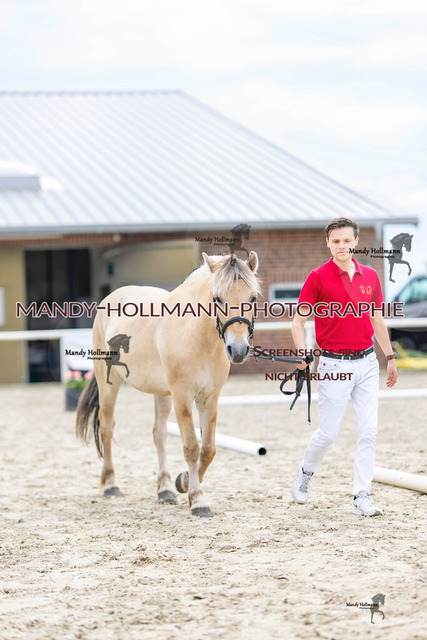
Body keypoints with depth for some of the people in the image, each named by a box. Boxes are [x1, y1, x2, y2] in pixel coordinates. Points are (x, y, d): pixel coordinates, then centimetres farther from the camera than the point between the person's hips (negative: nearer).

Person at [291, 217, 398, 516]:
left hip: (367, 362, 4)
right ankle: (306, 472, 30)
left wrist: (390, 357, 18)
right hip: (335, 365, -4)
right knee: (329, 432, 2)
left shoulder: (370, 276, 8)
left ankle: (362, 496, 4)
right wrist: (303, 356, -19)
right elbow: (298, 321, -6)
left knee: (368, 431, -1)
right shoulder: (318, 278, -6)